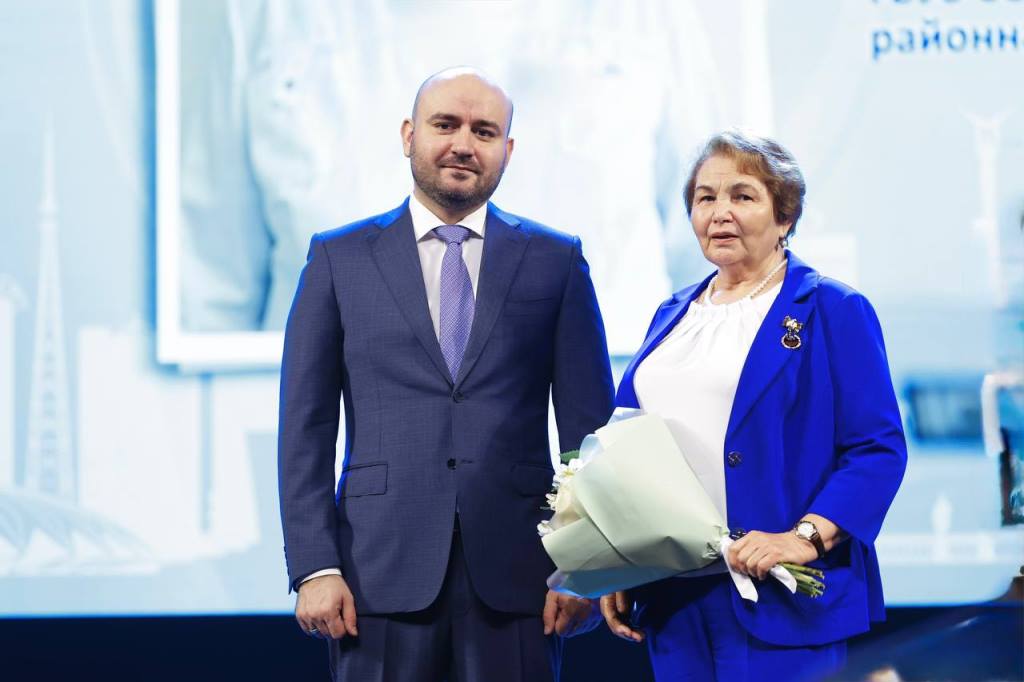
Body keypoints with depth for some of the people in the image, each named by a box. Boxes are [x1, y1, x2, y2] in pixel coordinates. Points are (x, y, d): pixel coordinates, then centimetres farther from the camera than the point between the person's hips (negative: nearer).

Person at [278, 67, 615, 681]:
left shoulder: (556, 261, 9)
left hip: (514, 573, 0)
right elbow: (306, 429, 5)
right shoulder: (339, 259, 8)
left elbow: (588, 426, 6)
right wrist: (315, 567, -4)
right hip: (384, 572, 0)